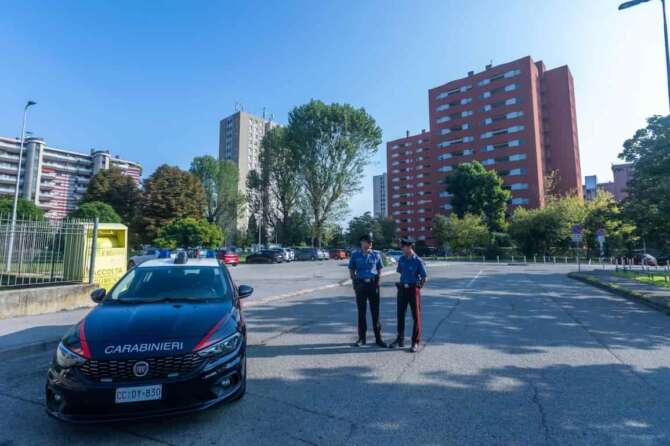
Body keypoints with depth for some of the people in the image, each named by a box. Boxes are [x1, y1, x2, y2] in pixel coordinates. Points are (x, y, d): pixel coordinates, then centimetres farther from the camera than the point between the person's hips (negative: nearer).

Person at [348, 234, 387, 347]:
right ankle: (362, 338, 18)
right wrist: (355, 283, -1)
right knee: (361, 312, 7)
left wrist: (377, 280, 1)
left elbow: (380, 269, 13)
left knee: (375, 311, 5)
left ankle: (378, 337, 15)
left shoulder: (376, 255, 4)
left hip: (373, 284, 0)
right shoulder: (355, 255, 3)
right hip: (360, 284, 0)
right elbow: (351, 270, 8)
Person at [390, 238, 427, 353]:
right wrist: (403, 283, 13)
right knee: (400, 314, 10)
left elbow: (424, 278, -7)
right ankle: (400, 339, 23)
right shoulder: (401, 259, 5)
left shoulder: (418, 261, -11)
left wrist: (417, 288, -2)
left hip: (413, 290, -5)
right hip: (402, 289, 5)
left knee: (416, 316, 3)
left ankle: (415, 342, 13)